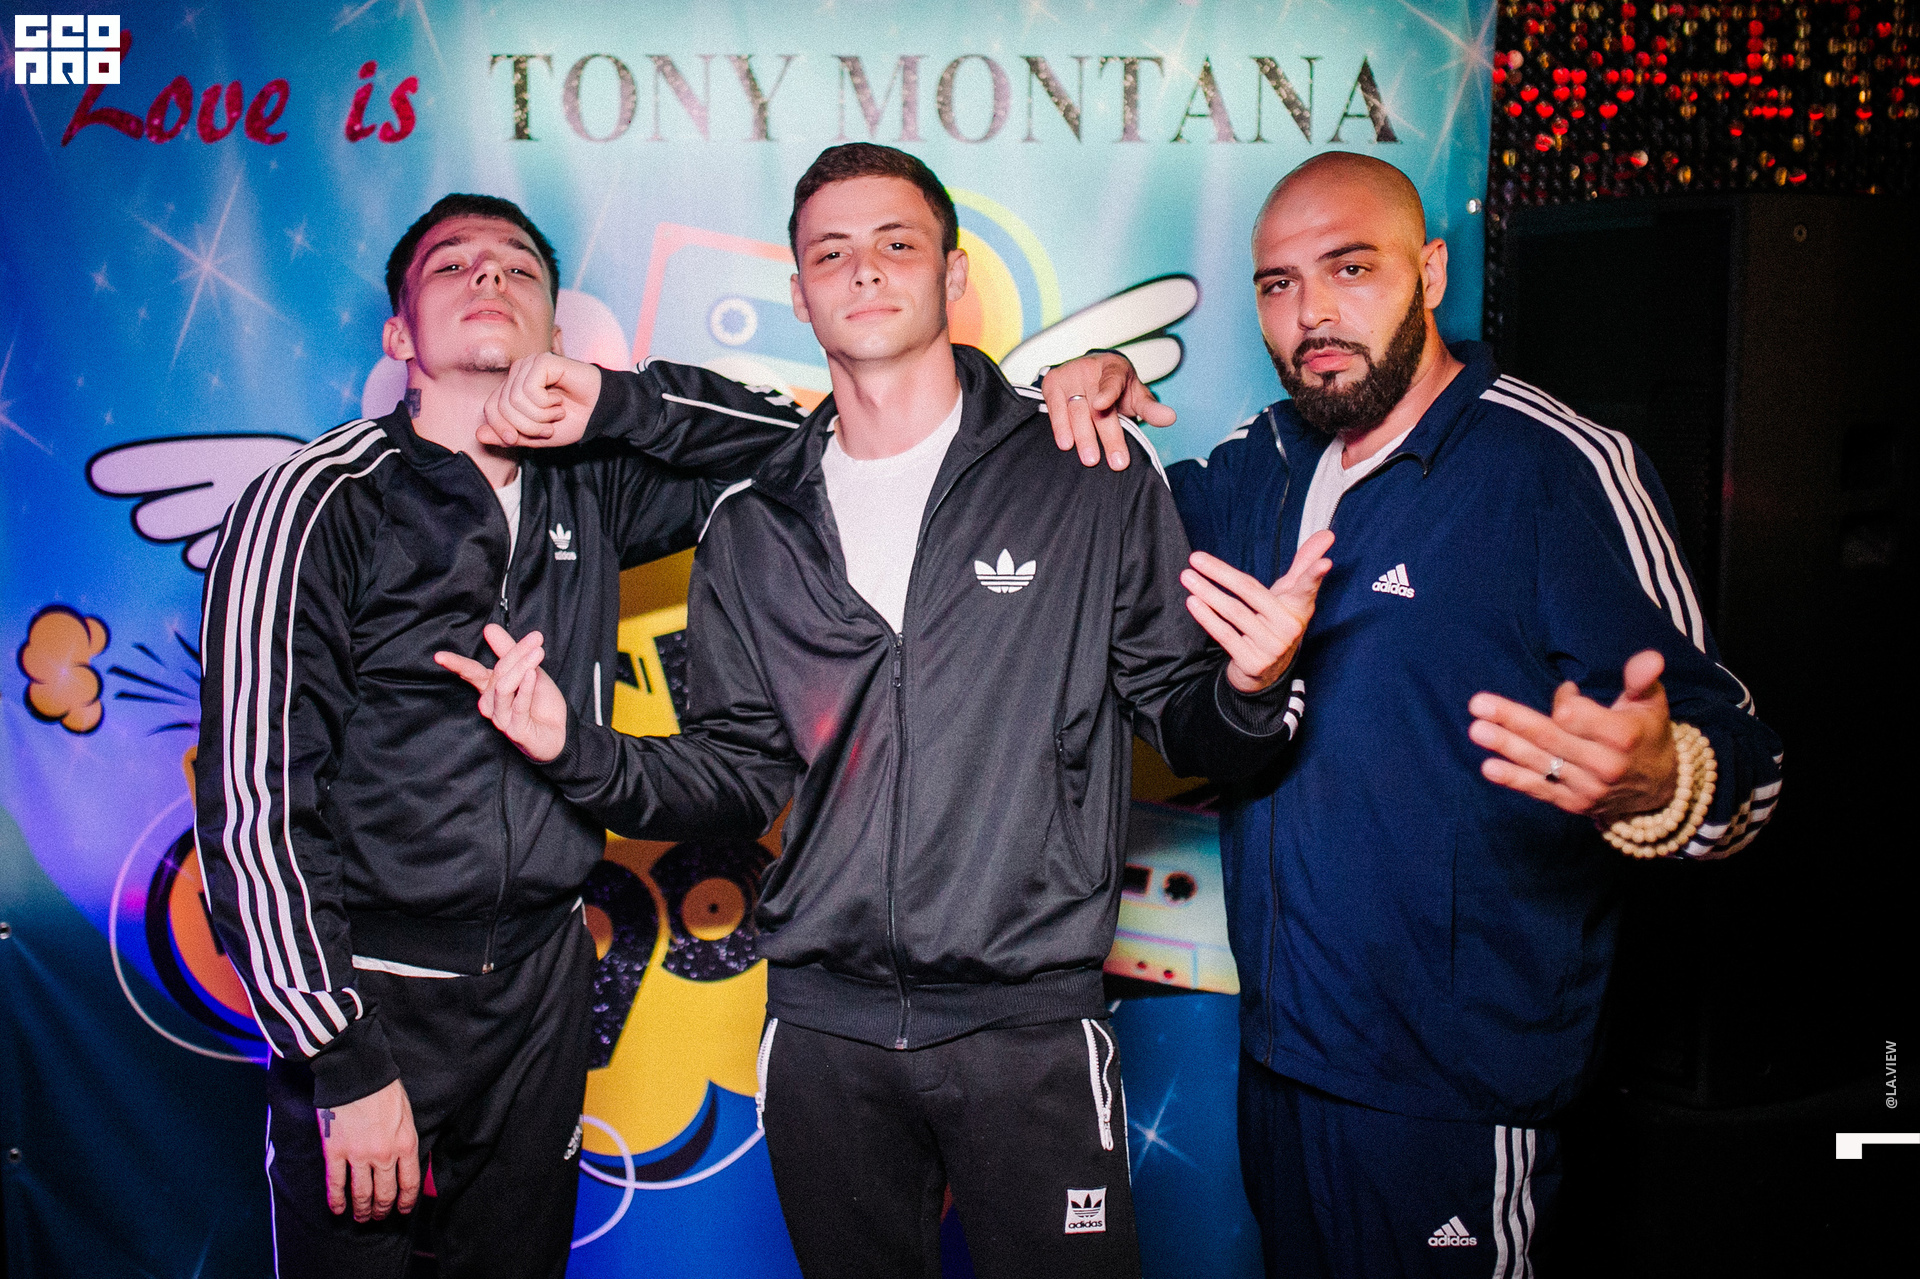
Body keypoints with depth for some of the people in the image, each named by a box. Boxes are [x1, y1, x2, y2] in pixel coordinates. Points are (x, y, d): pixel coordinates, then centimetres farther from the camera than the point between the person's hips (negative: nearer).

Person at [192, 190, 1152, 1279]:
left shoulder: (587, 488, 1)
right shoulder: (320, 506, -12)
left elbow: (789, 435, 3)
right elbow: (256, 805, -14)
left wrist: (614, 400, -12)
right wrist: (344, 1063, -16)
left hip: (545, 978, 4)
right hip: (367, 994, -4)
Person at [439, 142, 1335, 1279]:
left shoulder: (1087, 478, -4)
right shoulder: (754, 532, 6)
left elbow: (1180, 718, -1)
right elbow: (740, 775, 10)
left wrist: (1248, 692, -22)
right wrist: (580, 753, -6)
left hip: (1028, 1023, -3)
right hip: (824, 1028, 3)